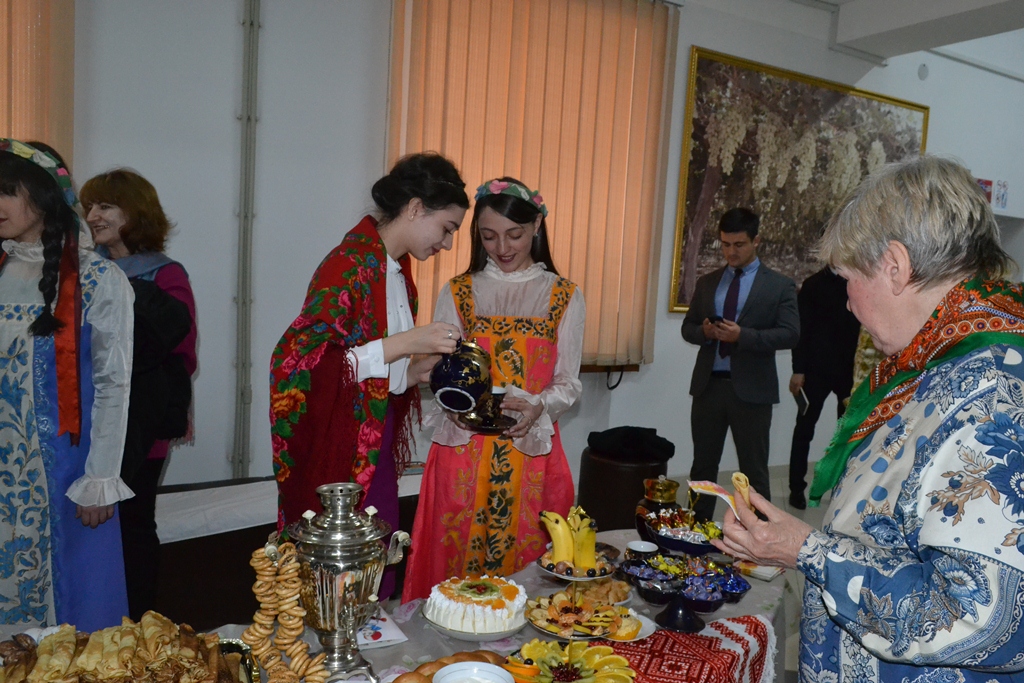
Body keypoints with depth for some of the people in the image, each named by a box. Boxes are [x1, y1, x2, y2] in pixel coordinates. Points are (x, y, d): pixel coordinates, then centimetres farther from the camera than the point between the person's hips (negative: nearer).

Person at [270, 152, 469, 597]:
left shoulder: (396, 267, 10)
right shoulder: (351, 264, -17)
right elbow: (297, 360, -25)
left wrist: (417, 371, 0)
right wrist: (407, 341, -26)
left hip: (374, 451, 8)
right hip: (335, 454, -8)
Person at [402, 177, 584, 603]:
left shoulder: (564, 297, 4)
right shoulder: (457, 293, 7)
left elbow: (569, 383, 3)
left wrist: (537, 407, -18)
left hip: (532, 452, 0)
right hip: (463, 451, 1)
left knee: (524, 573, 5)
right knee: (454, 569, 5)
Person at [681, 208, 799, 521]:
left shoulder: (780, 285, 0)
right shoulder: (706, 283, 12)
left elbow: (790, 334, -9)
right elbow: (688, 327, 14)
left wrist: (742, 335, -21)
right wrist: (704, 332, -9)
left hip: (750, 389, -4)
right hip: (708, 385, 4)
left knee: (754, 470, 5)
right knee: (703, 466, 12)